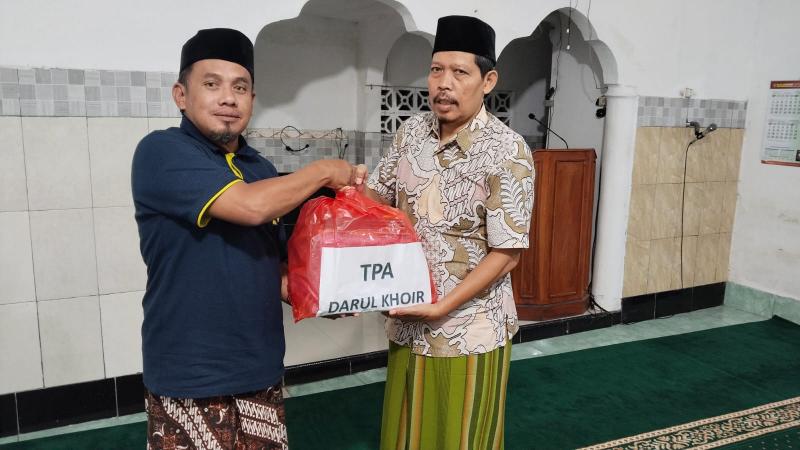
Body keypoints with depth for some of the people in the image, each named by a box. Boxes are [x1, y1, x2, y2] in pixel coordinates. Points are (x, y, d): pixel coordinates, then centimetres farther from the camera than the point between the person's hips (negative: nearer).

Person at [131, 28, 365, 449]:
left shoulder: (262, 170, 8)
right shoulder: (161, 152, -12)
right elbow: (250, 206, -26)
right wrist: (324, 171, -11)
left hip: (261, 371, 6)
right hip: (191, 381, -6)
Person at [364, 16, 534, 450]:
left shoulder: (507, 152, -18)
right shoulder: (411, 131, 0)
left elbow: (506, 253, -17)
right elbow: (376, 195, 11)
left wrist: (441, 307, -21)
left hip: (468, 328, -5)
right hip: (407, 320, 5)